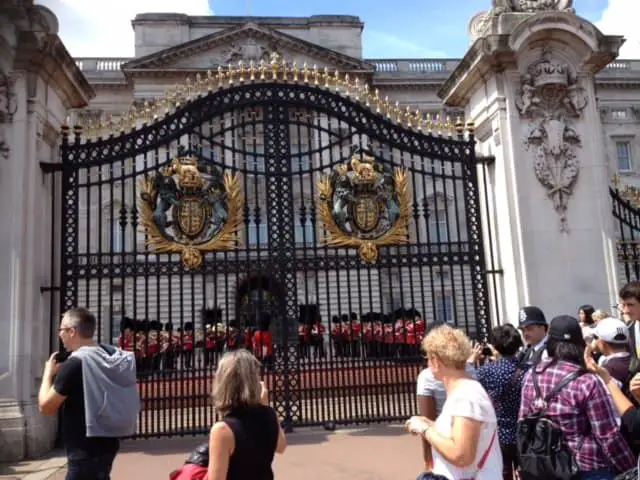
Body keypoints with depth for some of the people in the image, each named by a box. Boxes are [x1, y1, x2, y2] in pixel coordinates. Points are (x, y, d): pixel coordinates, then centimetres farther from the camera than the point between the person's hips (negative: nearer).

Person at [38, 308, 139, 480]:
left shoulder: (74, 364, -20)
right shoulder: (112, 356, 4)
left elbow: (46, 406, -13)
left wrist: (49, 373, 1)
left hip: (84, 451, -8)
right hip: (107, 442, 8)